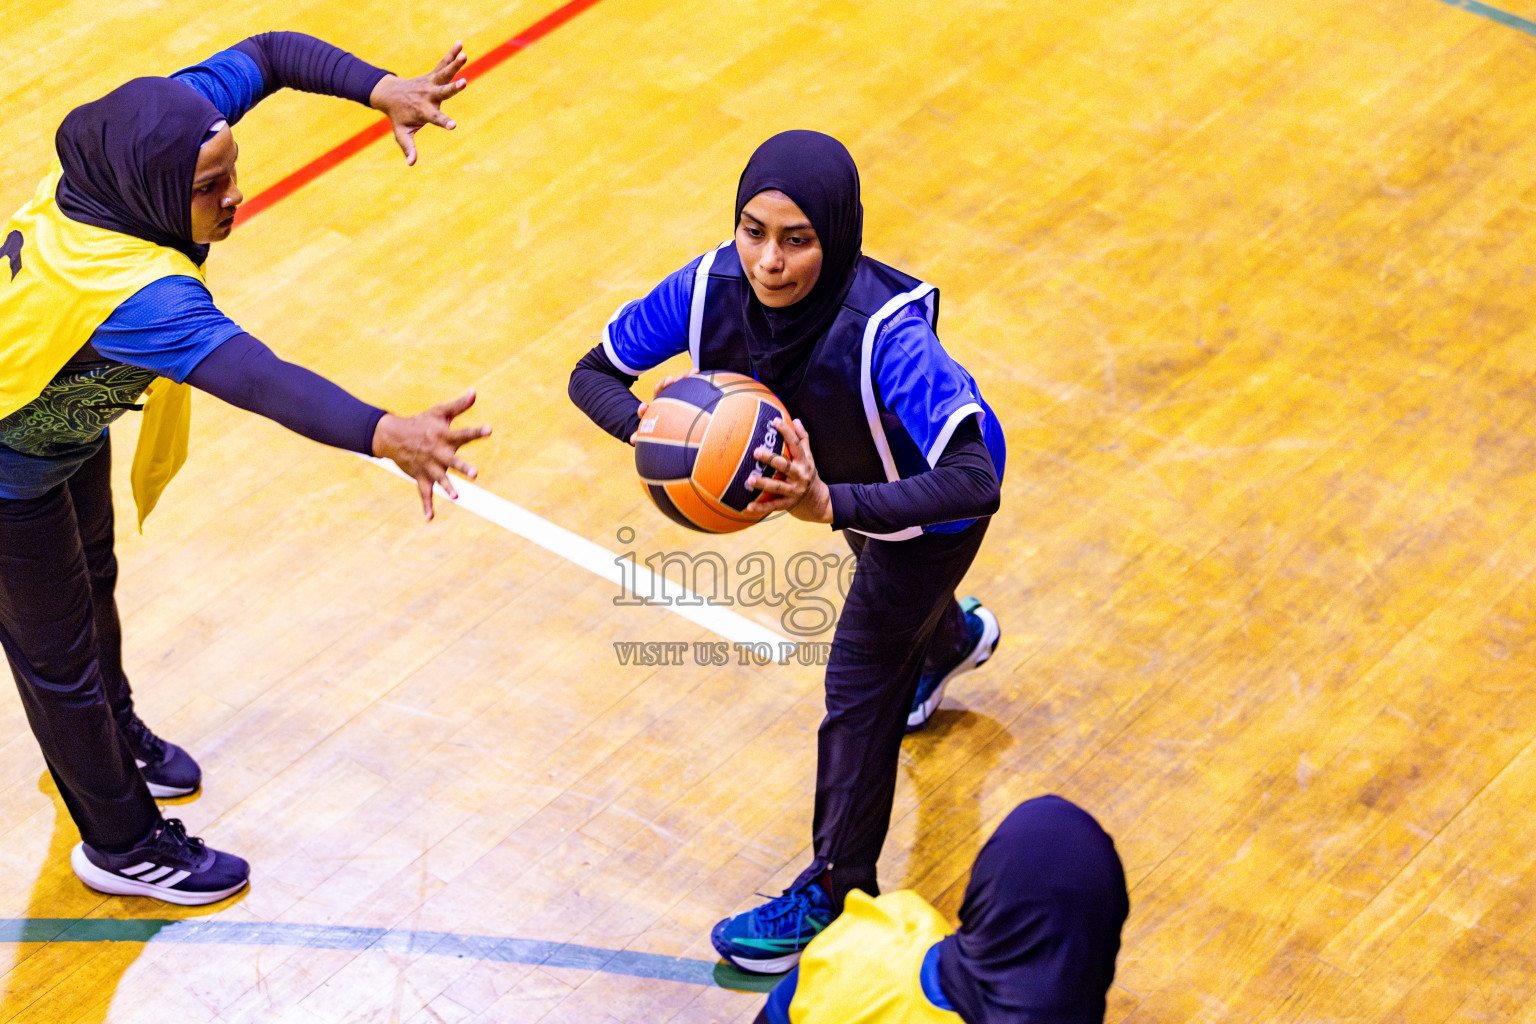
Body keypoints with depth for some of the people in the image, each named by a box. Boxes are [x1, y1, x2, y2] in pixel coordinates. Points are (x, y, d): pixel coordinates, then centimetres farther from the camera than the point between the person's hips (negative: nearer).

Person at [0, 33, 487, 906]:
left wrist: (380, 89, -31)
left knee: (92, 578, 32)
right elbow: (258, 379, -62)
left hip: (71, 420, 9)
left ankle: (110, 735, 59)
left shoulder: (146, 139, -26)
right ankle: (121, 846, 32)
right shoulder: (136, 293, -48)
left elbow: (268, 54, -16)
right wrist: (384, 435, -76)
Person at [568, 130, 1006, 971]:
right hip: (843, 473, 6)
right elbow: (594, 374, -21)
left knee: (860, 691, 2)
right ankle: (955, 639, 74)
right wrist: (651, 428, -44)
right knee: (895, 596, 36)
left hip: (931, 507, -6)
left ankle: (834, 892, 24)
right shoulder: (713, 287, -33)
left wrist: (832, 504, -64)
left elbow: (973, 482, -52)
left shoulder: (881, 335, -47)